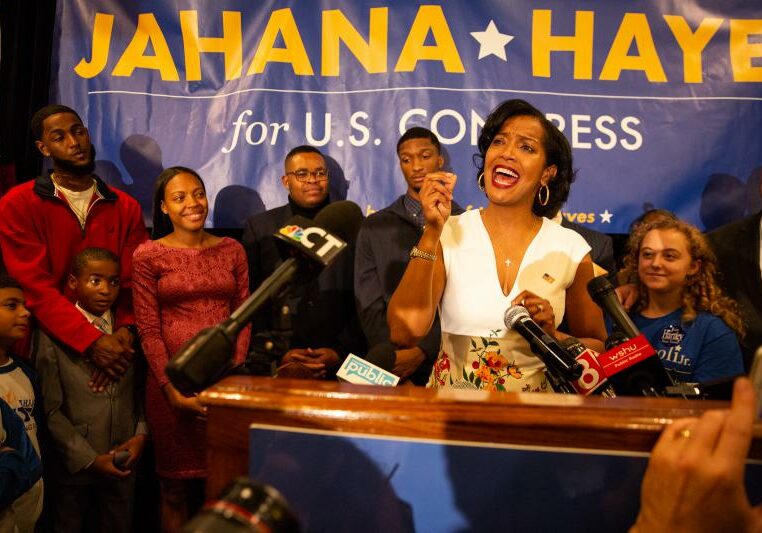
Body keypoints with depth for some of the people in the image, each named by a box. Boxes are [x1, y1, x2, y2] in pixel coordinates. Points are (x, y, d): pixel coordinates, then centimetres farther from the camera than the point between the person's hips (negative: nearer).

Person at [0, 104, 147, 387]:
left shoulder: (126, 207, 4)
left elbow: (134, 280, -2)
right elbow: (35, 286, -13)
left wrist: (125, 329, -21)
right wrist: (92, 341, -23)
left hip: (115, 344, 3)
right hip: (50, 345, -2)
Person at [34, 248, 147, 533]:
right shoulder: (52, 336, -11)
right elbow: (51, 410, -11)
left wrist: (140, 435, -7)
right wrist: (89, 458, -12)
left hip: (123, 463, 3)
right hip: (74, 465, -3)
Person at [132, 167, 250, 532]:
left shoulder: (232, 250, 7)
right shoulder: (148, 255, -1)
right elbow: (148, 330, -4)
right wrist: (172, 388, -11)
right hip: (173, 382, -2)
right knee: (176, 490, 9)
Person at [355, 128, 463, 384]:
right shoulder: (374, 227, 6)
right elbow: (369, 304, 0)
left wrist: (423, 351, -17)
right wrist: (394, 357, -12)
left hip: (447, 361, -1)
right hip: (392, 365, 1)